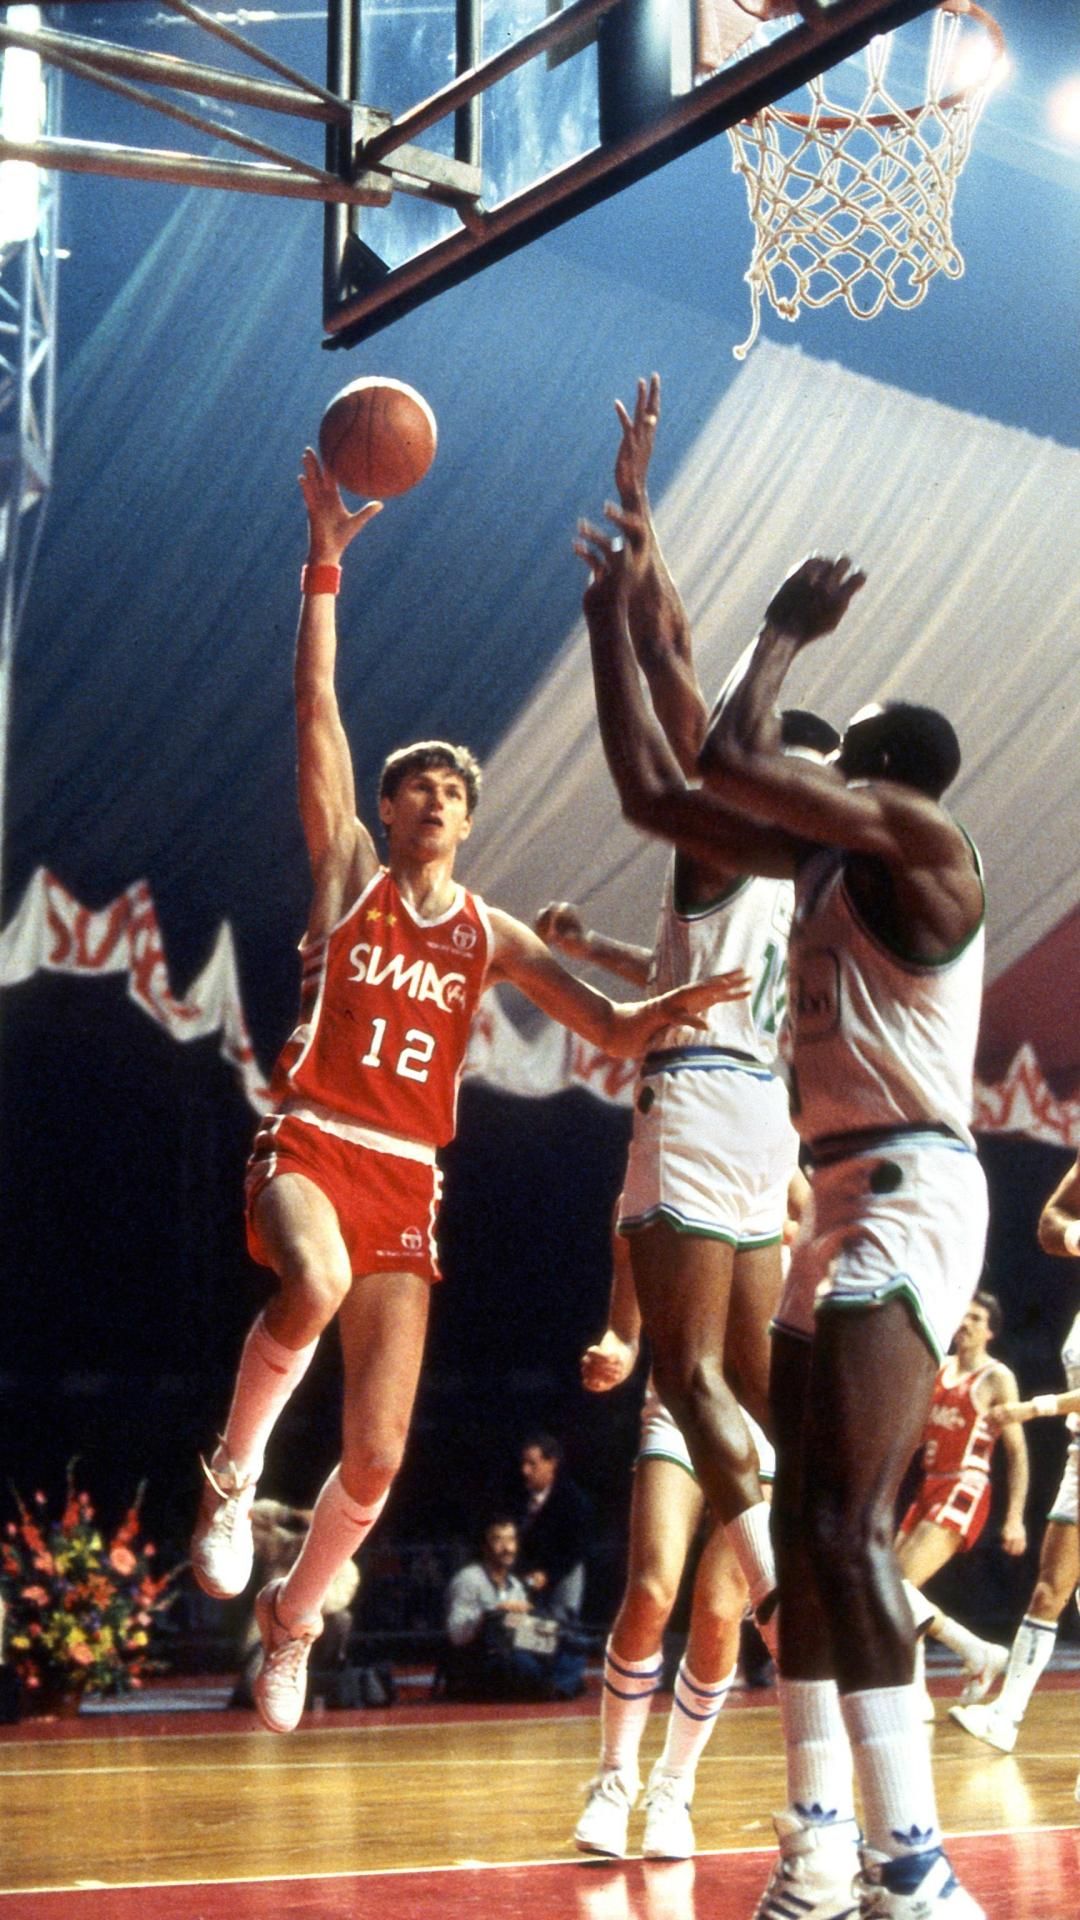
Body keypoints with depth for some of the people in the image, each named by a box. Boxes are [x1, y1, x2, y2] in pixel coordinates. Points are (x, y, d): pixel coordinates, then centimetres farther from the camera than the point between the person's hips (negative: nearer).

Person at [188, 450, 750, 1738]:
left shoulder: (490, 935, 16)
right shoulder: (347, 870, 9)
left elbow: (612, 1029, 12)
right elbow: (316, 708, -1)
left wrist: (682, 1003, -10)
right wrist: (326, 560, -8)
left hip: (408, 1181, 3)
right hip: (311, 1144, -3)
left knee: (377, 1457, -1)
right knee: (315, 1285, -40)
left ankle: (292, 1617, 27)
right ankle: (232, 1476, -13)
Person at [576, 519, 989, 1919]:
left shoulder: (925, 847, -10)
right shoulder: (826, 856, 16)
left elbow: (732, 760, -20)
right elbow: (656, 788, 20)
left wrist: (786, 630, -4)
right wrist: (611, 623, 21)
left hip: (909, 1193, -10)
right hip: (842, 1197, 10)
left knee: (847, 1527, -17)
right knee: (804, 1525, 10)